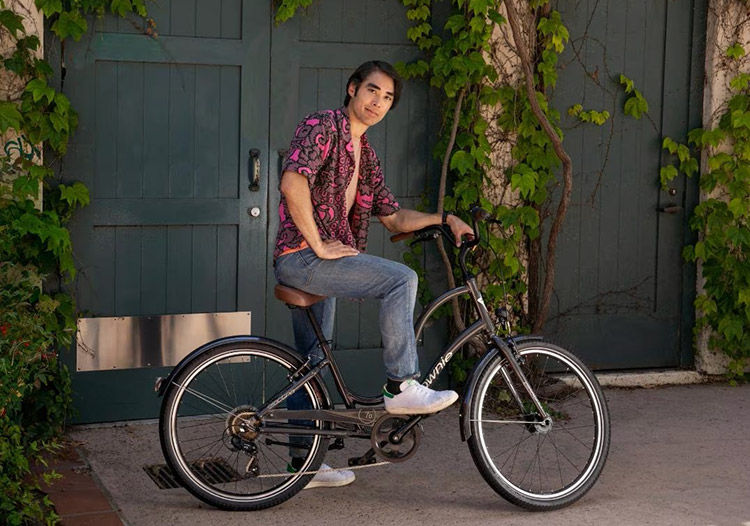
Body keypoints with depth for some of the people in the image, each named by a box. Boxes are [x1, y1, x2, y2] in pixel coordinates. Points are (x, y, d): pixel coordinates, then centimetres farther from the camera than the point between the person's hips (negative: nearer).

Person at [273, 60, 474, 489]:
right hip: (302, 257, -10)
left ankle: (304, 463, 21)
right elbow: (293, 182, -24)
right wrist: (319, 245, -22)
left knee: (312, 365, 13)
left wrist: (445, 219, 7)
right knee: (401, 278, -20)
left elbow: (394, 217, 21)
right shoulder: (323, 126, -8)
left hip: (318, 263, 10)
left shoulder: (366, 155, 19)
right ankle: (402, 387, -15)